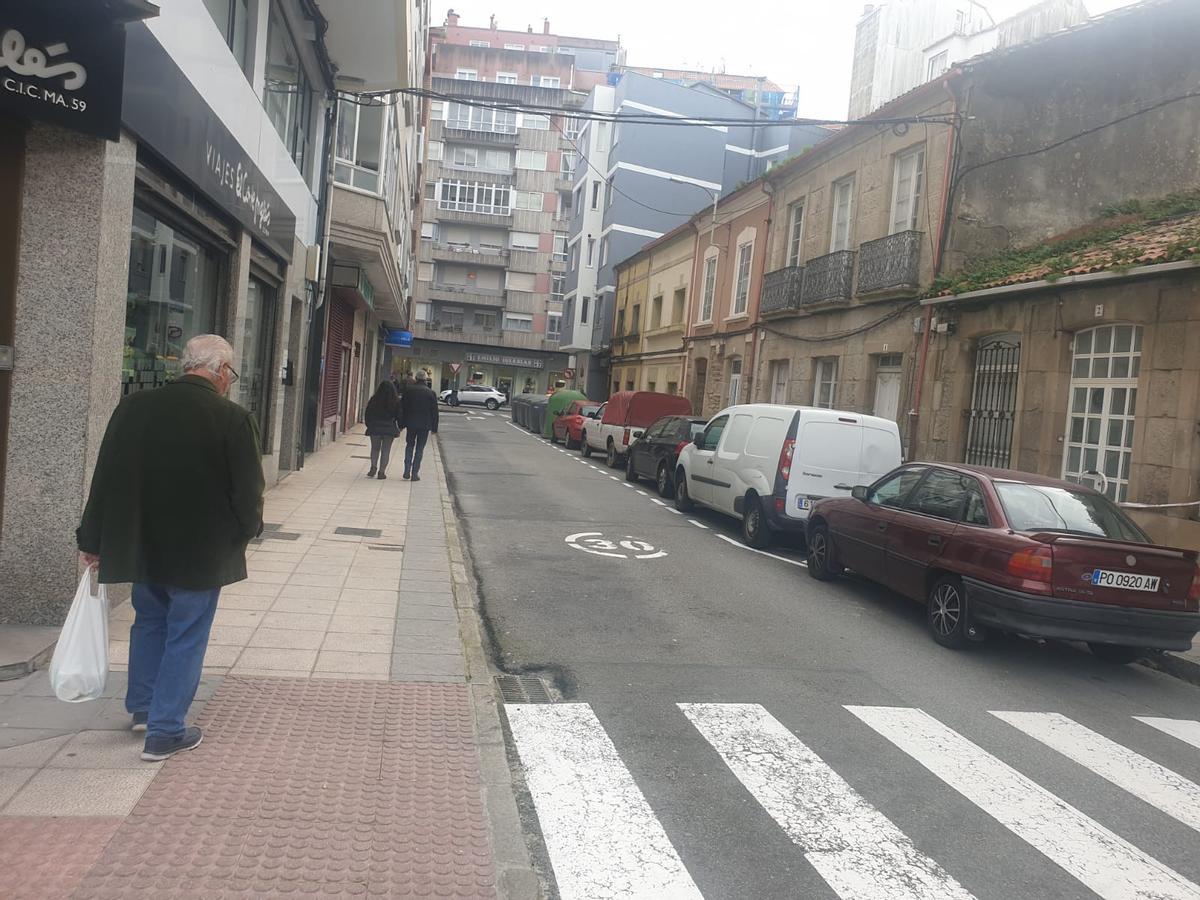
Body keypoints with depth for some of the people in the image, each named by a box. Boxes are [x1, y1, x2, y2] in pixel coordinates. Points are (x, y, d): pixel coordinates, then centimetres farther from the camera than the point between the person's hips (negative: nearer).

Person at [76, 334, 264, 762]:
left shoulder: (133, 407, -5)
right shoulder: (233, 420, -18)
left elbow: (105, 477, 1)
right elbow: (248, 490, -13)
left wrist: (92, 540, 10)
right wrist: (245, 530, 8)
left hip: (141, 545, 5)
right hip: (200, 553, -4)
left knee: (149, 622, 26)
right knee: (186, 638, 9)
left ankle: (142, 707, 39)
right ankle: (164, 731, 15)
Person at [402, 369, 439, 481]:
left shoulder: (408, 391, -1)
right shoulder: (431, 394, -5)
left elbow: (403, 408, 2)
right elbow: (434, 412, -2)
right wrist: (434, 428, 5)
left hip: (411, 423, 1)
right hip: (424, 425, -1)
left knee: (409, 446, 16)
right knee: (419, 449, 5)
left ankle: (407, 471, 9)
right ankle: (415, 473, 4)